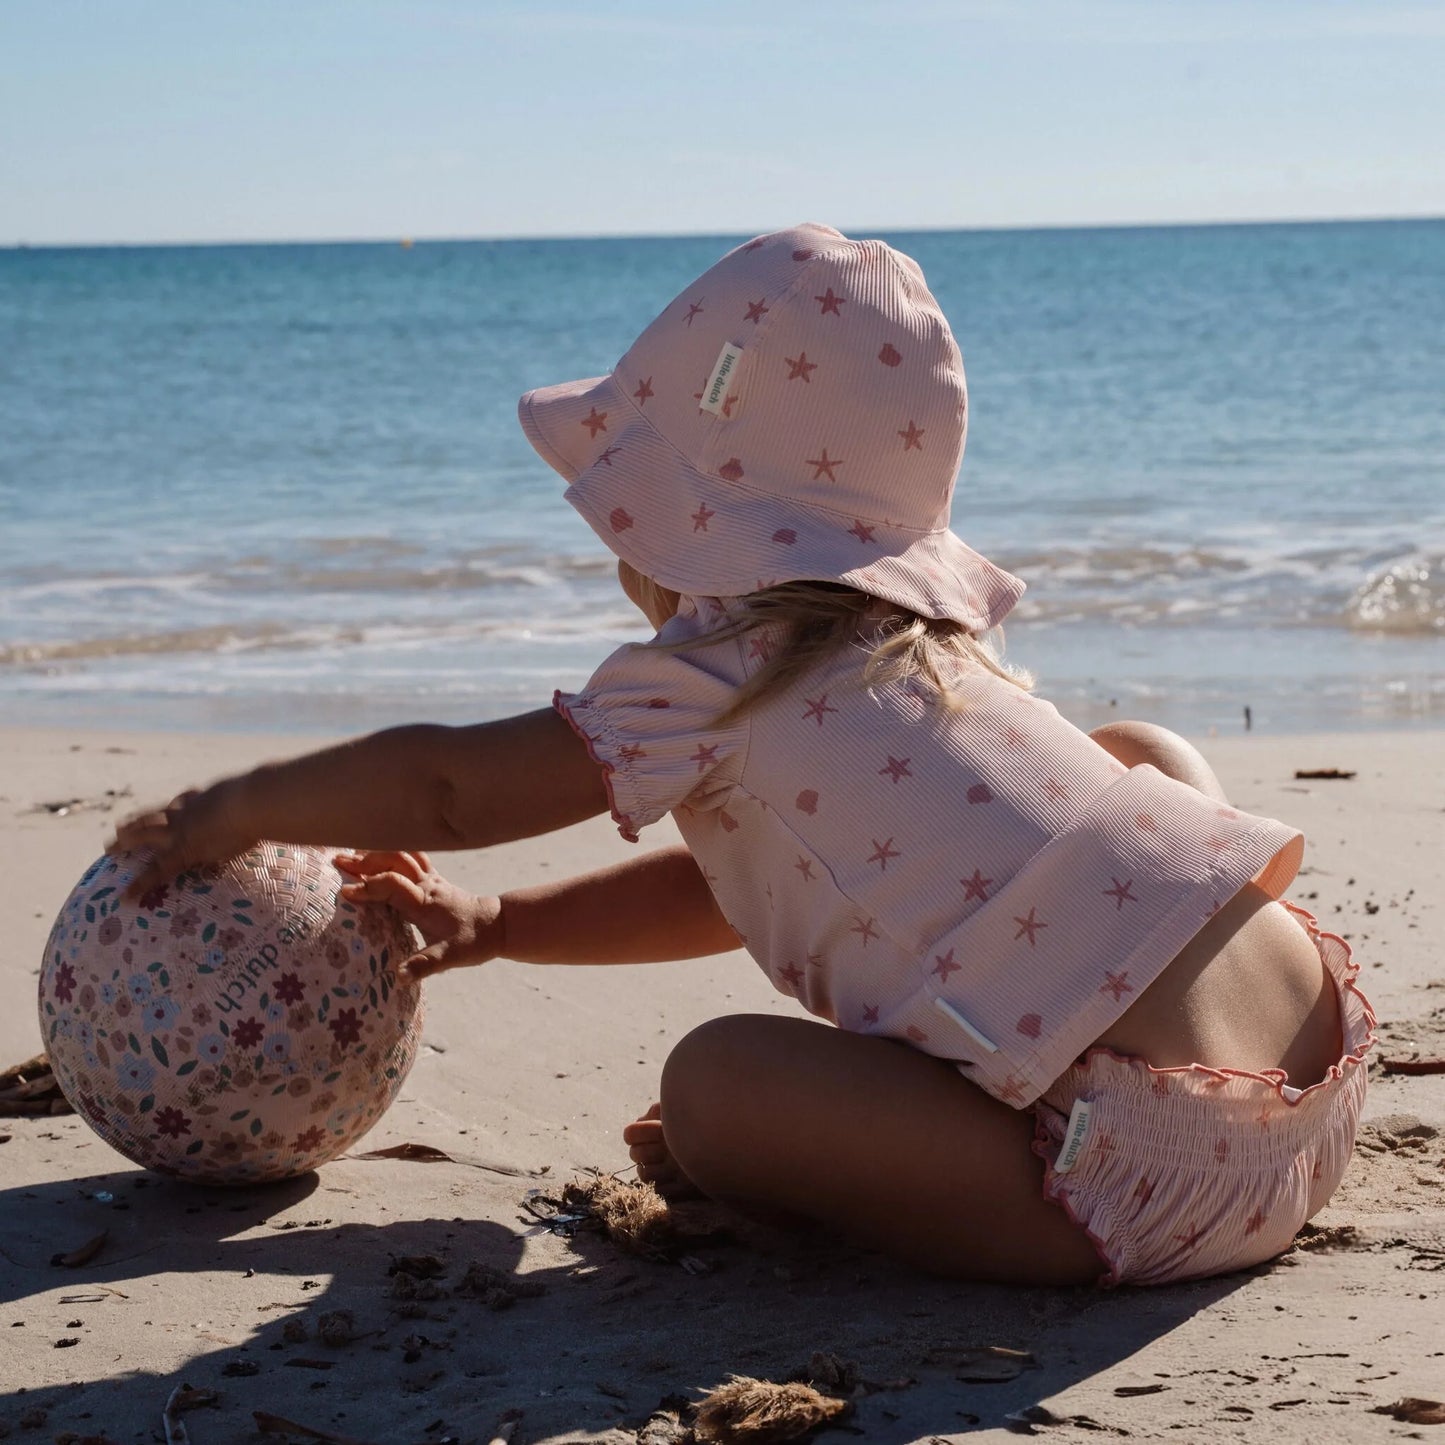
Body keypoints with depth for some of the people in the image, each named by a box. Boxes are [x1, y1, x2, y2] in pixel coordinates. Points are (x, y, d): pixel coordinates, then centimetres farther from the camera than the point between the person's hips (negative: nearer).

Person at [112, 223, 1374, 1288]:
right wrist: (493, 928, 32)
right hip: (1324, 1056, 9)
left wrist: (236, 810, 20)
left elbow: (445, 787, 4)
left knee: (714, 1080, -11)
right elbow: (738, 884, 33)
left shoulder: (722, 675, -2)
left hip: (1172, 1172, -8)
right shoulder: (920, 646, 23)